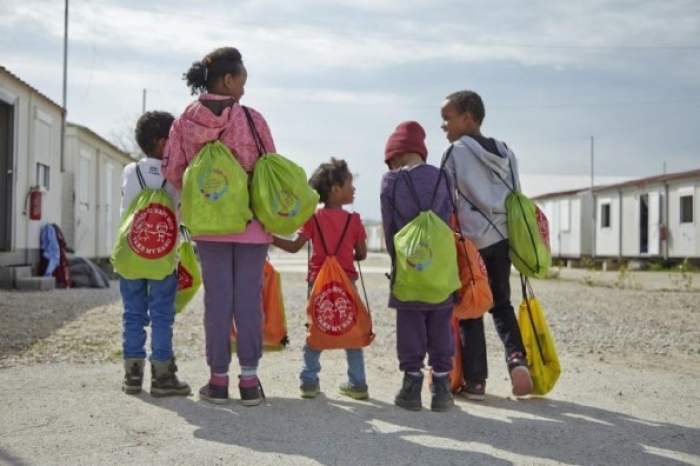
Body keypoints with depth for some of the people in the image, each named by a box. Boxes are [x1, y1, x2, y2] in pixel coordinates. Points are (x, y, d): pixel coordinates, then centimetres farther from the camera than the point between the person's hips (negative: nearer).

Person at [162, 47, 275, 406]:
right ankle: (249, 380, 8)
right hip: (251, 223, -2)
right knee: (248, 298, 4)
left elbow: (172, 171, 2)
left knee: (217, 298, 8)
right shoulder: (250, 119, -10)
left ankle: (218, 379, 12)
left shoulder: (185, 121, -1)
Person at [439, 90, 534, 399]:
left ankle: (475, 380, 7)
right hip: (502, 238, 5)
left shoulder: (456, 152, -4)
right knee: (501, 304, 18)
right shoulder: (505, 152, 13)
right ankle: (517, 359, -3)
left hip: (472, 241, -5)